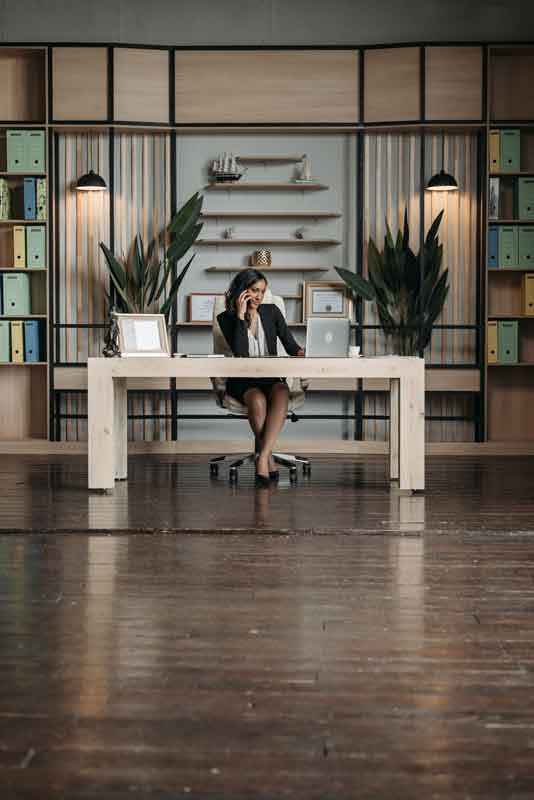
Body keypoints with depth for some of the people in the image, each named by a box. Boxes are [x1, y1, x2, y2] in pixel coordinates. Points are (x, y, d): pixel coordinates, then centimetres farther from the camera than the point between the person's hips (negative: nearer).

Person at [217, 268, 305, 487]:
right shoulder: (226, 318, 1)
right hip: (242, 380, -2)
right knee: (258, 400, -36)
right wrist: (240, 316, -15)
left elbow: (289, 344, 7)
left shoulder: (272, 311, 9)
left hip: (271, 377, 2)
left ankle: (262, 458, -38)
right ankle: (269, 459, -23)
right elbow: (239, 351, -14)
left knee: (281, 395, -34)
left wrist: (299, 352, -16)